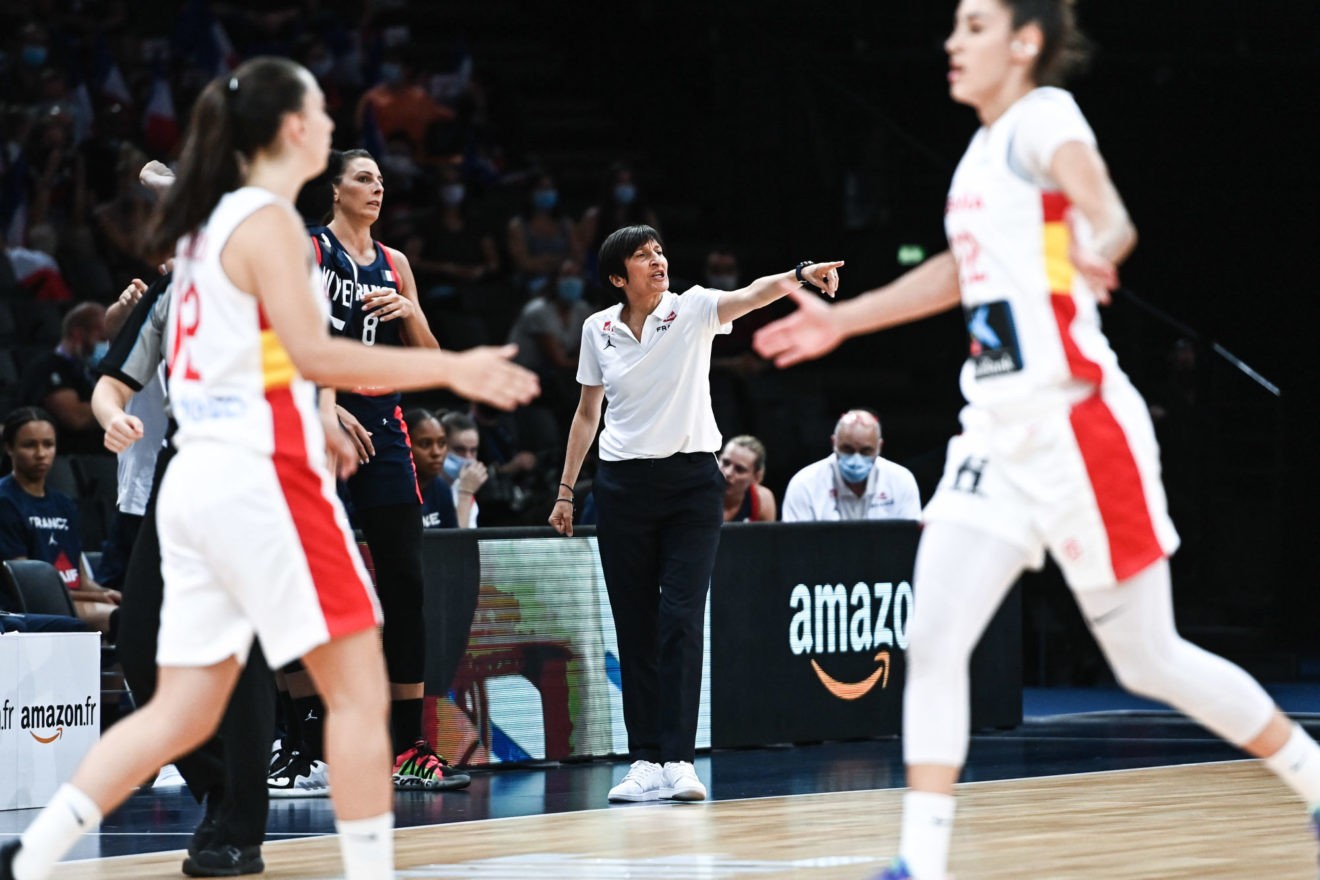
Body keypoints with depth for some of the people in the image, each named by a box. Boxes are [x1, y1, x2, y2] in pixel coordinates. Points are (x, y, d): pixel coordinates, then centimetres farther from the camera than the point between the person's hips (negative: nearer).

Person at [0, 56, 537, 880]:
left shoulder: (211, 220, 17)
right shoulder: (269, 221, -10)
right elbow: (312, 352, -20)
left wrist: (312, 417, 23)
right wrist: (449, 369, -19)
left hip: (202, 474, 9)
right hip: (261, 479, -9)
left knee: (184, 711, 9)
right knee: (359, 690, -2)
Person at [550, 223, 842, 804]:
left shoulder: (693, 310, -4)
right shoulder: (598, 329, 5)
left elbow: (751, 296, -23)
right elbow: (587, 414, 15)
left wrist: (799, 276, -43)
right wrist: (565, 489, 14)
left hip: (693, 480, -2)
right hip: (623, 487, 2)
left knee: (681, 619, -10)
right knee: (634, 625, 2)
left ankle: (678, 760, -13)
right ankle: (645, 760, 5)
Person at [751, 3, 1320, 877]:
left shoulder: (1045, 115, -10)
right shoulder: (984, 147, 14)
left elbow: (1109, 215, -31)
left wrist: (1094, 253, -54)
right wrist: (842, 319, 35)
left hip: (1076, 427, -8)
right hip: (1000, 435, 8)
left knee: (1152, 663, 1)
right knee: (933, 641, -6)